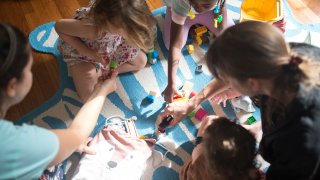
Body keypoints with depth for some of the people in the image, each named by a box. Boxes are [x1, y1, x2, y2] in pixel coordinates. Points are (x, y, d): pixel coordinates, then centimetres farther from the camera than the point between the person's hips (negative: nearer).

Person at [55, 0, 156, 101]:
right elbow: (59, 27, -31)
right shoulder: (92, 29, -47)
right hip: (81, 49, -4)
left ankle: (100, 72, 7)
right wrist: (91, 53, -32)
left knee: (141, 61, 5)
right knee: (88, 96, -11)